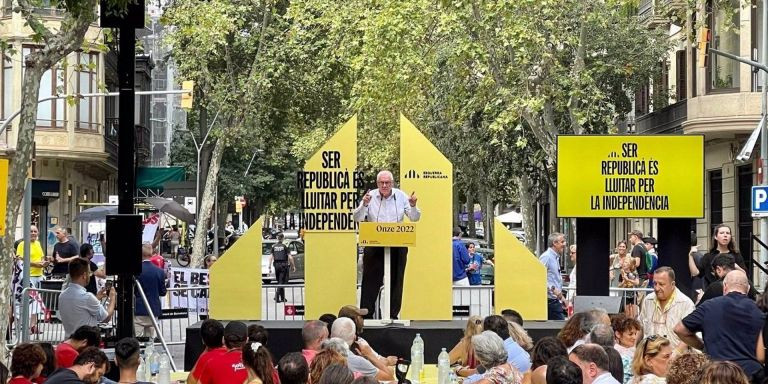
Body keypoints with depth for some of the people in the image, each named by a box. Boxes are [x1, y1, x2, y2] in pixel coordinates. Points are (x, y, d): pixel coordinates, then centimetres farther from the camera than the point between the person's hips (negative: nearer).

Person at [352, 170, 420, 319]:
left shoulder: (401, 196, 4)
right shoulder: (371, 196, 1)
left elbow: (414, 218, 5)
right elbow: (357, 218, -4)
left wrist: (413, 206, -16)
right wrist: (364, 205, -22)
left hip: (398, 244, 1)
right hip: (374, 244, -1)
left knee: (396, 280, 5)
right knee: (371, 279, 0)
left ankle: (393, 315, 13)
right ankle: (366, 314, 4)